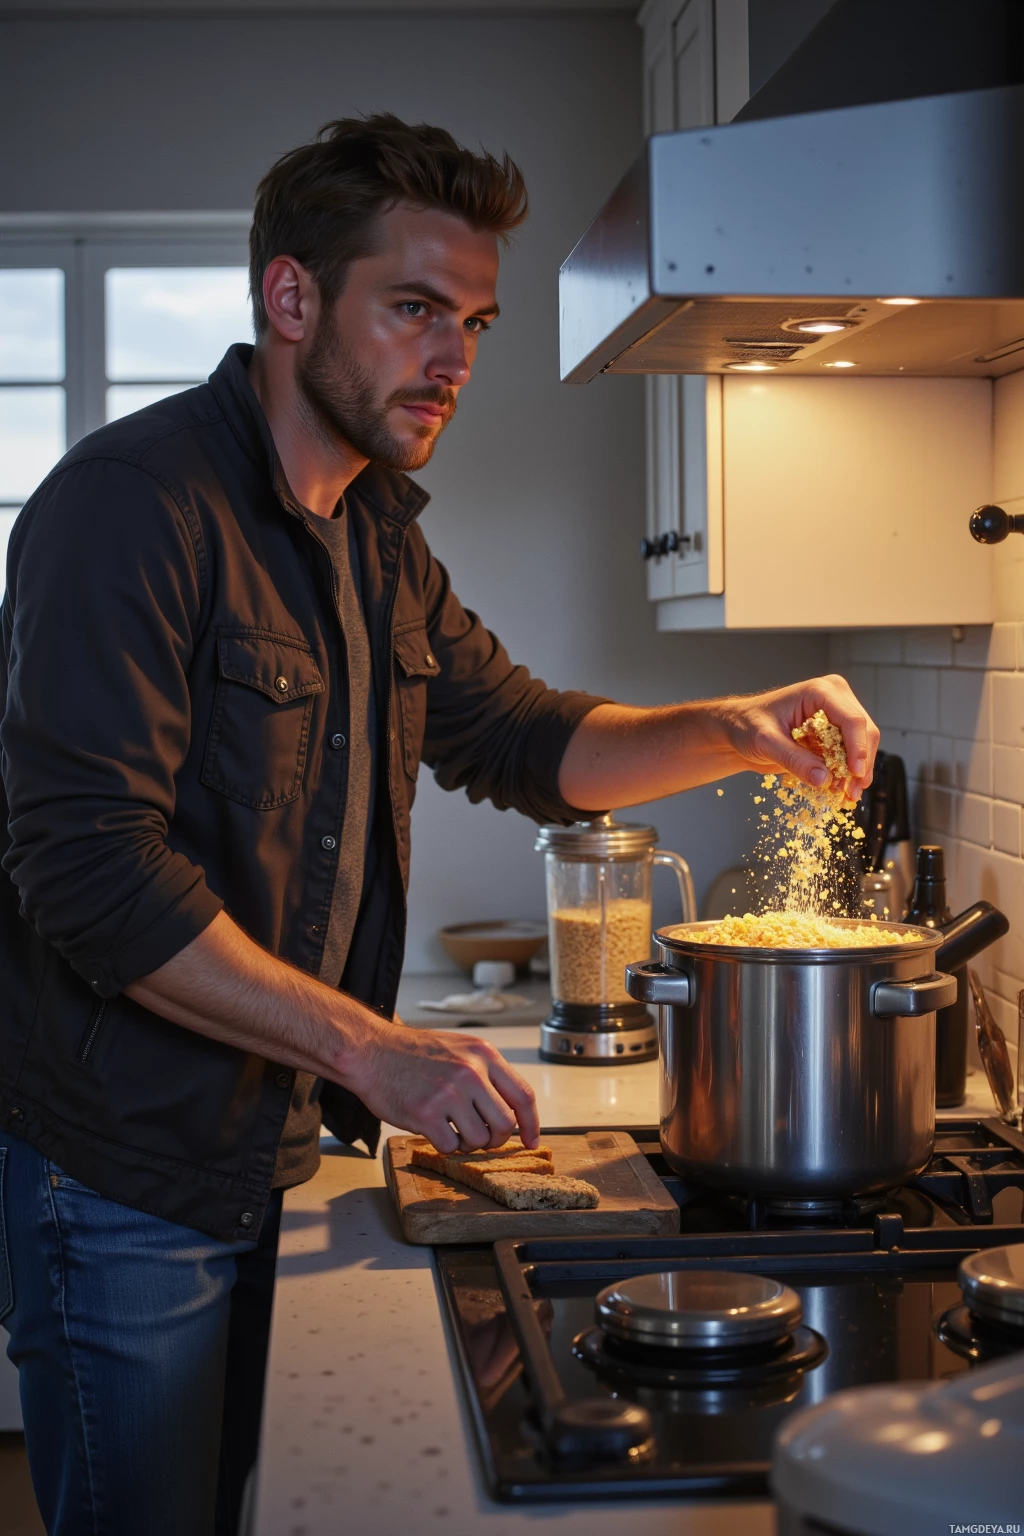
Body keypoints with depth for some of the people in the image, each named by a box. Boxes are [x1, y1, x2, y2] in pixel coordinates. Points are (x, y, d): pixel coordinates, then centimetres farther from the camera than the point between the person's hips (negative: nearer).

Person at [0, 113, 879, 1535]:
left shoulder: (377, 536, 10)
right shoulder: (133, 504, -20)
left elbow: (518, 736, 17)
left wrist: (733, 731, -1)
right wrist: (373, 1053, -27)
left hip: (269, 1150, 9)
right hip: (123, 1175, -8)